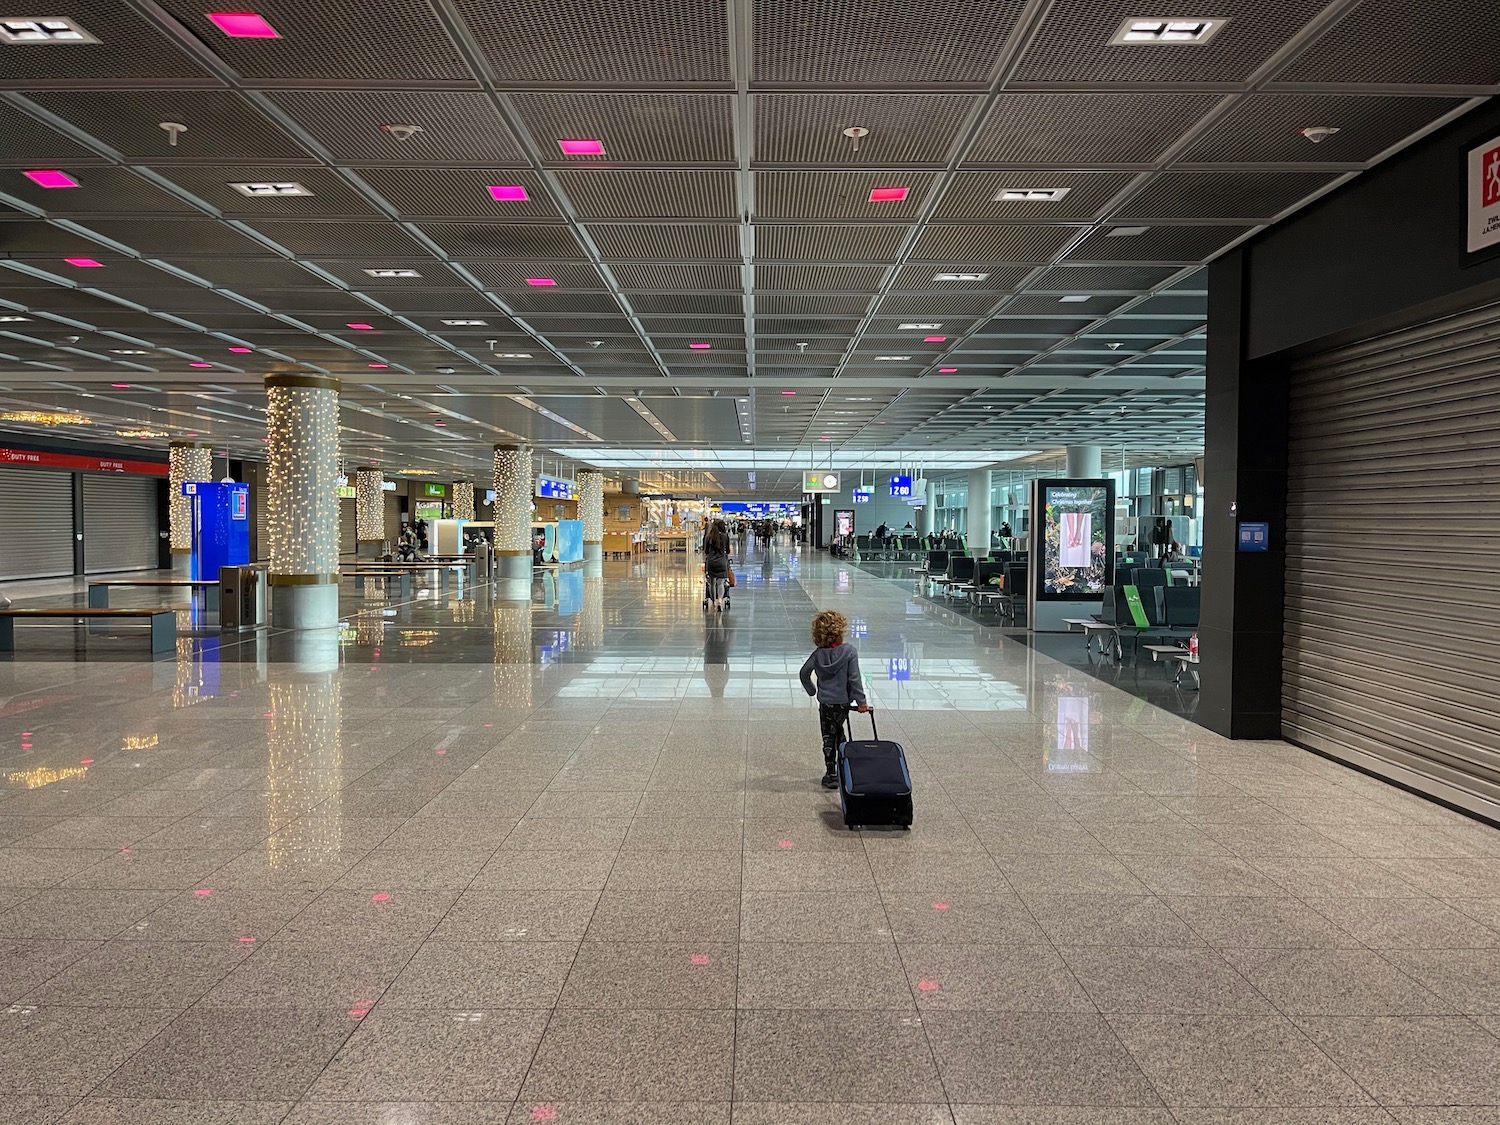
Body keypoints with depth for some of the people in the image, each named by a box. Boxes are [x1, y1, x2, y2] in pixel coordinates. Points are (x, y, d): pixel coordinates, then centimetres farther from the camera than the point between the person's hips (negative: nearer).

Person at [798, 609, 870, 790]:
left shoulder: (818, 654, -4)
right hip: (843, 701, 0)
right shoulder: (849, 652, -12)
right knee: (839, 733, 20)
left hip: (825, 702, 0)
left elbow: (804, 673, 3)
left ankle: (831, 775, 8)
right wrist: (861, 700, -8)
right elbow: (854, 678, -14)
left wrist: (812, 691, 18)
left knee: (829, 738, 7)